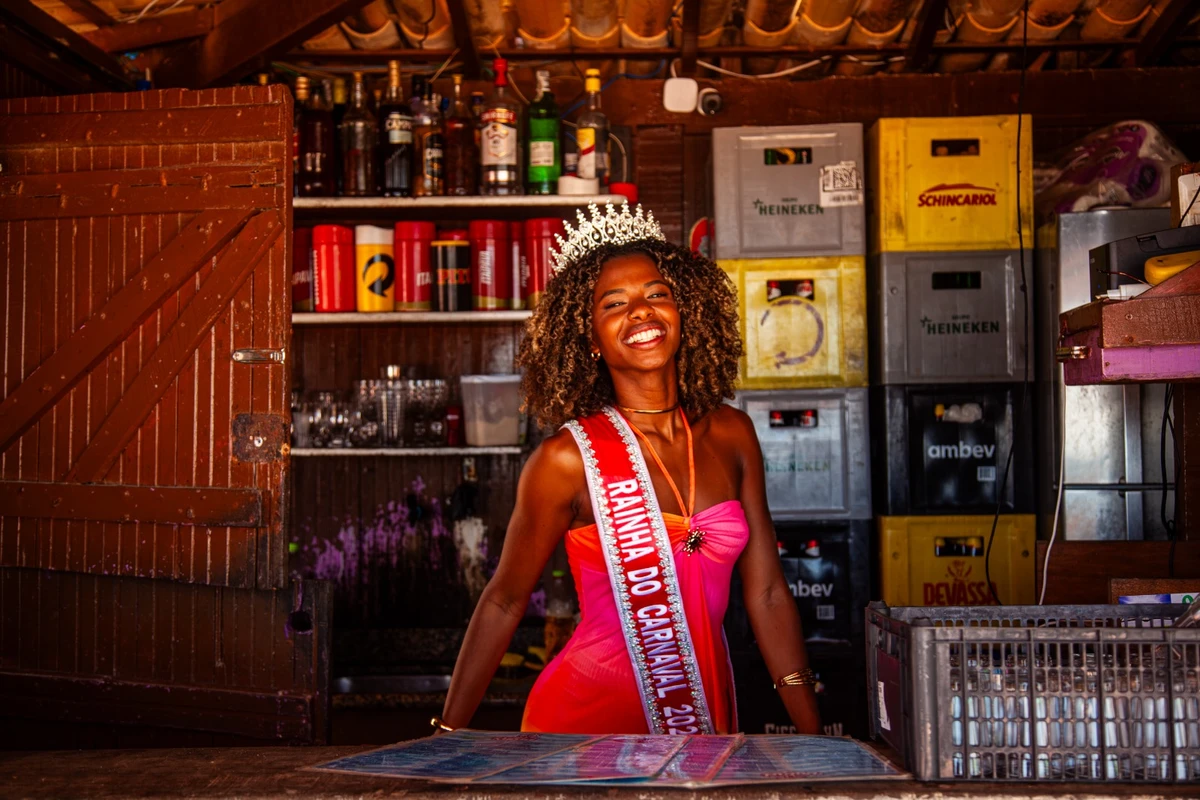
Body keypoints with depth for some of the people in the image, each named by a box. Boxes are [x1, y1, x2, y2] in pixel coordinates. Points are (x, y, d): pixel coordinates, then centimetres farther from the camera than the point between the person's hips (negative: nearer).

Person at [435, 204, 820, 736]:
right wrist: (448, 735, -2)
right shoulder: (568, 459, -15)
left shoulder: (731, 434, -2)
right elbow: (504, 601, -6)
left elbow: (766, 592, 2)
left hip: (705, 714, 5)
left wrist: (813, 735, 2)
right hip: (588, 720, -4)